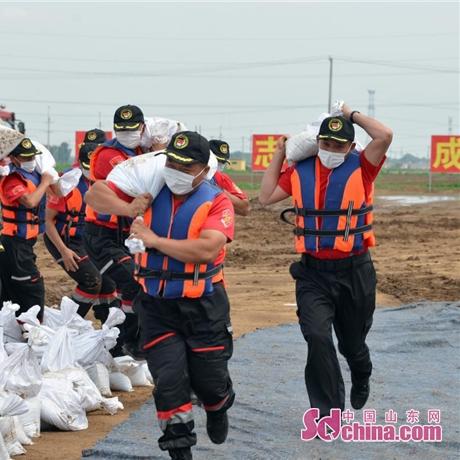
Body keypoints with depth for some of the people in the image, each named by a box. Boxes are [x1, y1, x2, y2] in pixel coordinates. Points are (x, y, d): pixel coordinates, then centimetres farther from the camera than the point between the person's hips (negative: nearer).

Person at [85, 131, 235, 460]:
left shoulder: (216, 202, -9)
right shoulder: (148, 191, 2)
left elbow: (207, 249, -26)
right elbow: (96, 195, 4)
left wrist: (154, 239, -21)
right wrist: (131, 209, -14)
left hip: (203, 307, -2)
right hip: (156, 306, 2)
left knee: (210, 381, 9)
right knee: (169, 380, -7)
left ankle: (218, 409, 45)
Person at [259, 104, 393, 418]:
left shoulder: (361, 169, -6)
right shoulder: (300, 171, 5)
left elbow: (385, 135, -21)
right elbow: (266, 197, 10)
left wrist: (352, 115, -7)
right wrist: (279, 154, 10)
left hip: (354, 273, -1)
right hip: (313, 274, 1)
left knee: (352, 343, 15)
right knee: (317, 337, -17)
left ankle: (362, 379, 51)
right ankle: (328, 411, -8)